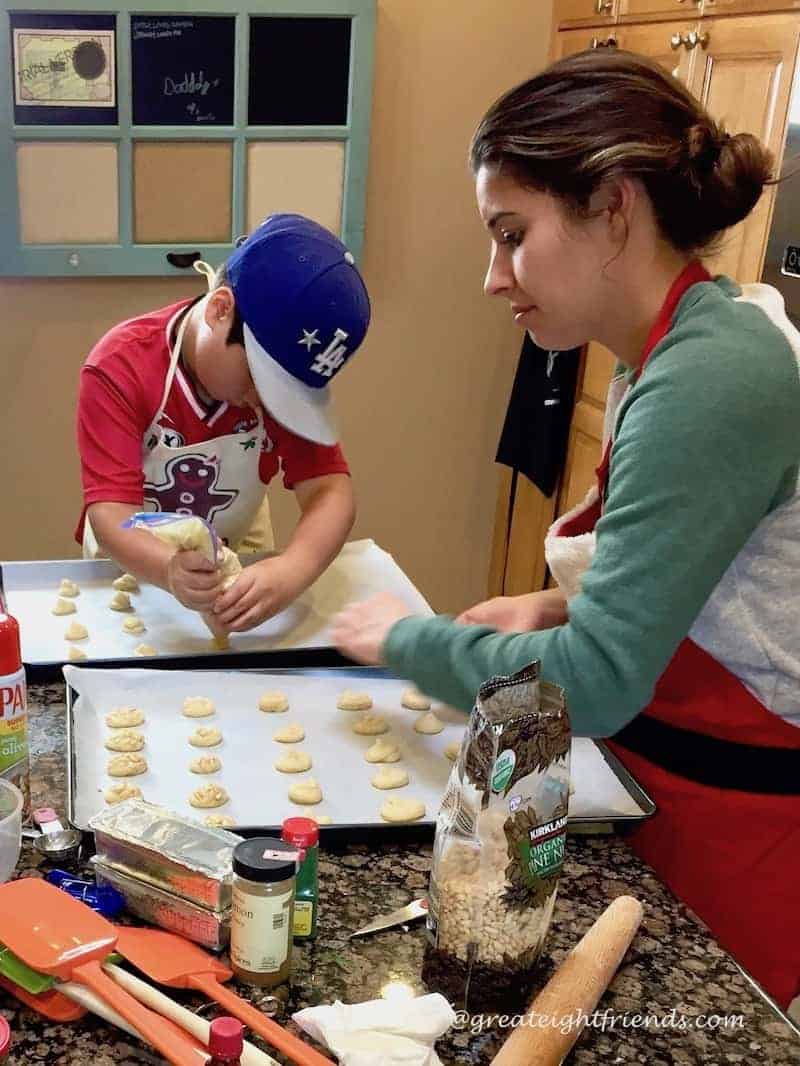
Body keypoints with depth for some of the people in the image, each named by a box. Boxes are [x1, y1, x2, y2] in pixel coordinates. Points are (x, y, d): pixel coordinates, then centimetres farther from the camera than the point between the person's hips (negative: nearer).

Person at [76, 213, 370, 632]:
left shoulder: (285, 372, -16)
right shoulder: (119, 368, -24)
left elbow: (330, 490, -25)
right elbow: (109, 509, -30)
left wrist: (290, 571, -45)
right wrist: (171, 570, -51)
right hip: (134, 564, -2)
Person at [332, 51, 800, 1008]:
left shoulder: (709, 381, -26)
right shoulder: (679, 349, 3)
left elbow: (593, 685, -27)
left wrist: (405, 638, -14)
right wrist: (562, 606, 0)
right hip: (659, 775, 8)